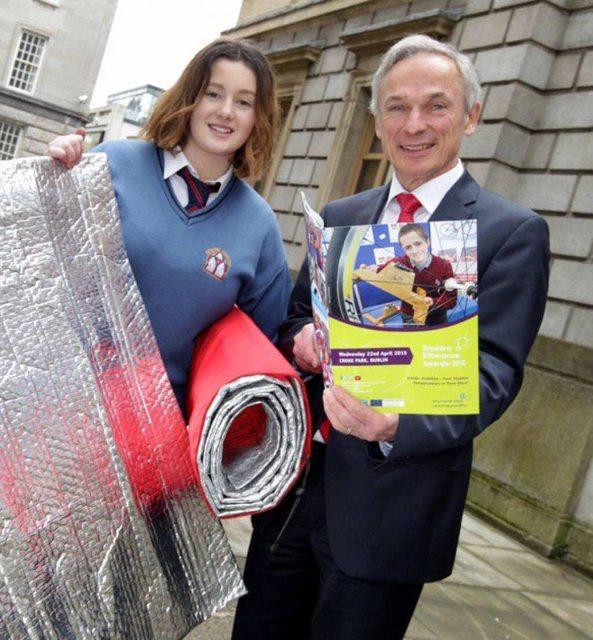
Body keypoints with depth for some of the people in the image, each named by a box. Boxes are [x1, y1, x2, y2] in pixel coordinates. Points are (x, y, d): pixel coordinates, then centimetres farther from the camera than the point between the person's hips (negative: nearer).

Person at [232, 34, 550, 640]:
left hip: (392, 495, -4)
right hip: (293, 477, 5)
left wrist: (399, 424, -33)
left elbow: (492, 368, -15)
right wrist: (299, 337, -9)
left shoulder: (513, 232, -7)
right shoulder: (338, 216, 10)